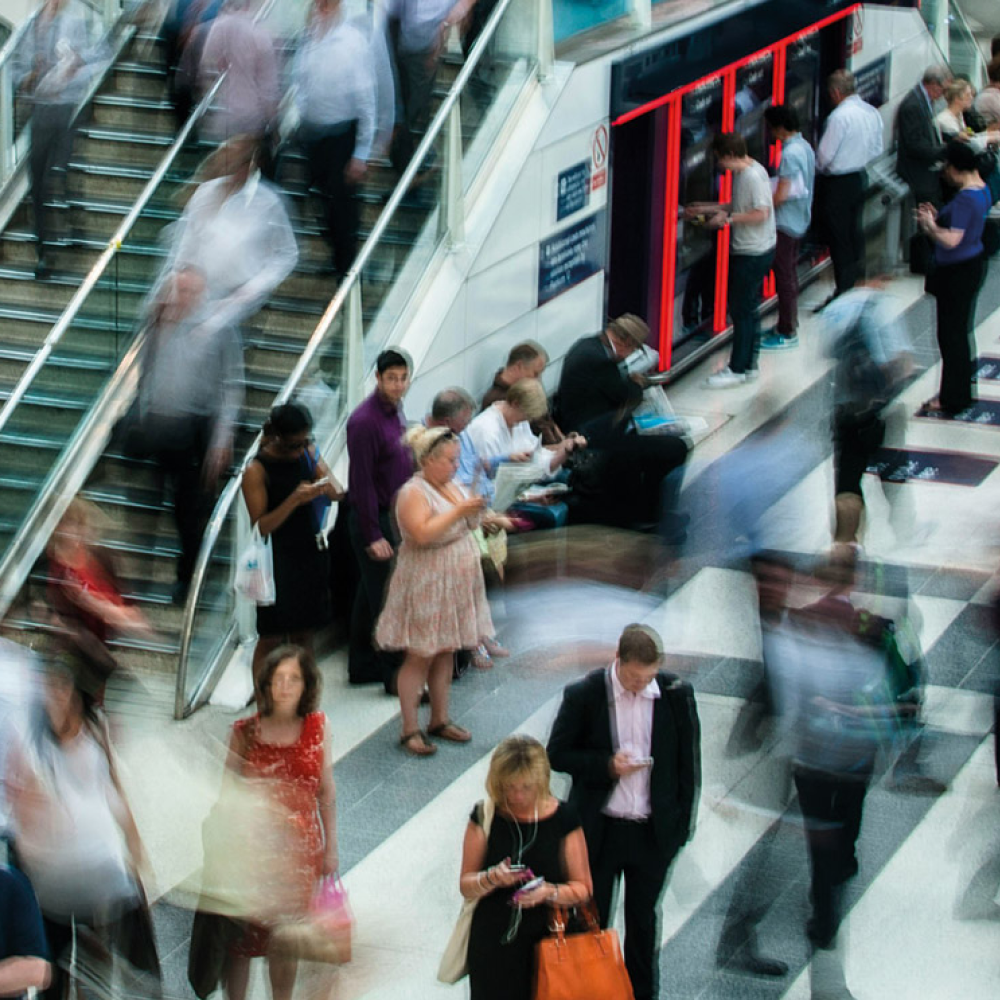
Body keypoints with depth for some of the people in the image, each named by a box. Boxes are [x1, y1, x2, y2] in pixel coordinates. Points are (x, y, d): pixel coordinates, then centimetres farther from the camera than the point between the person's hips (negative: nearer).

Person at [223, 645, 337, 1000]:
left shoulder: (318, 727, -4)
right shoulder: (245, 732, -9)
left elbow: (326, 791, 4)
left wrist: (330, 847, 7)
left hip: (299, 849, 1)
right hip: (253, 847, -1)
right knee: (241, 939, 6)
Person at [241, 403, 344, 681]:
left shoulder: (308, 453, 3)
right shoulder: (256, 471, -14)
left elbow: (338, 492, 10)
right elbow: (260, 527, -16)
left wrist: (331, 488, -15)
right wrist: (294, 500, -28)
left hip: (310, 556, 6)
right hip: (277, 562, -6)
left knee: (304, 636, 13)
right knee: (271, 640, 1)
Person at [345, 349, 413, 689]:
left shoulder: (394, 412, 9)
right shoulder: (365, 421, -20)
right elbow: (362, 482, -20)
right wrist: (373, 536, -20)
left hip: (392, 516, 9)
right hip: (372, 520, -9)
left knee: (369, 595, 16)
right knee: (385, 599, -4)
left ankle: (362, 667, 25)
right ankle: (394, 675, 1)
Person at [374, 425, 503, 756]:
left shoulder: (452, 487, 10)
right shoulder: (413, 493, -17)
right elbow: (422, 534, -30)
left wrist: (484, 519, 7)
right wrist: (459, 512, -29)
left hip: (456, 585, 8)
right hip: (426, 587, -8)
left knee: (445, 654, 13)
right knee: (420, 657, -4)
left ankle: (440, 720, 22)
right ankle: (410, 730, 0)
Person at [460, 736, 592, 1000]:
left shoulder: (563, 818, -2)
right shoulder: (485, 817, 1)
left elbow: (583, 888, 0)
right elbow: (466, 885, 2)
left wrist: (550, 892, -20)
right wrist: (491, 878, -19)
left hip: (546, 938, -1)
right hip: (493, 943, 1)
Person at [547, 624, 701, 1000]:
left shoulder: (676, 694, -6)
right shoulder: (584, 695, -11)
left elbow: (688, 764, 3)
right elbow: (557, 754, -4)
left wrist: (681, 824, 1)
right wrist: (606, 765, -19)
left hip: (654, 834, 1)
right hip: (599, 831, -1)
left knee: (643, 920, 16)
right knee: (592, 921, 10)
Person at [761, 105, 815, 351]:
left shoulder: (790, 154, -22)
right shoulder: (805, 147, 7)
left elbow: (781, 195, -24)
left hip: (785, 223, -10)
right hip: (799, 221, 10)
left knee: (784, 278, -2)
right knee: (789, 274, 18)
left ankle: (788, 333, 3)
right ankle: (789, 324, 27)